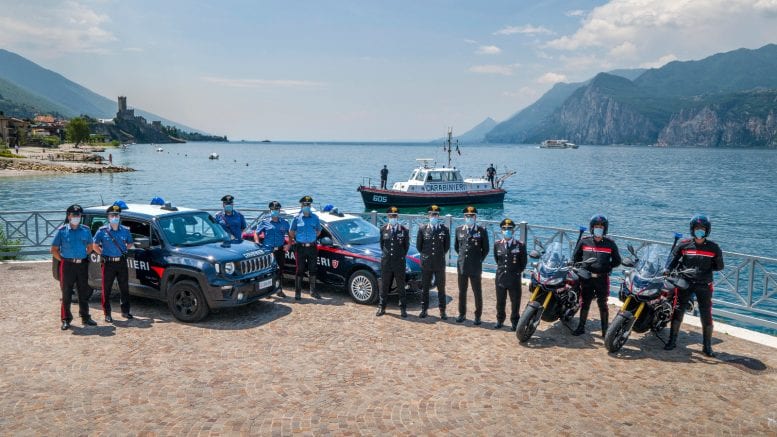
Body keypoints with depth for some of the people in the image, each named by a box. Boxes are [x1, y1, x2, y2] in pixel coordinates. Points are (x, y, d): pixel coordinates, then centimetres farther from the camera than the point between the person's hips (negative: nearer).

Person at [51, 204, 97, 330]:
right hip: (67, 265, -3)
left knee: (84, 293, 10)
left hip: (82, 264, 3)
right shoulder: (62, 230, -1)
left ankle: (85, 317, 20)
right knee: (66, 294, 2)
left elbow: (90, 246, 18)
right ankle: (66, 320, 10)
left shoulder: (85, 230, 7)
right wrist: (63, 260, -5)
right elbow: (54, 250, 2)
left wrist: (83, 257, 7)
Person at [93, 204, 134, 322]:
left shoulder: (125, 231, 5)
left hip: (122, 263, 2)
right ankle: (107, 314, 9)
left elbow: (130, 244, 20)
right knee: (106, 290, 1)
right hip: (108, 263, -2)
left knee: (124, 288, 8)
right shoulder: (102, 231, -2)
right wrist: (104, 254, 0)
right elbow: (95, 246, 7)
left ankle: (125, 311, 20)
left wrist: (123, 251, 7)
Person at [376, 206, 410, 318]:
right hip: (386, 262, 2)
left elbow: (406, 246, 7)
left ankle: (403, 308, 12)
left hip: (399, 262, -1)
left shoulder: (404, 230, 0)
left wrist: (401, 257, 6)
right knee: (384, 286, 8)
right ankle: (381, 307, 17)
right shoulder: (383, 230, 5)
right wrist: (385, 254, 9)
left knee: (401, 286, 5)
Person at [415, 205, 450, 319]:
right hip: (426, 263, 1)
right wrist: (425, 256, 8)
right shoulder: (422, 228, 2)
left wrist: (440, 256, 8)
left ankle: (442, 311, 11)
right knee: (424, 288, 8)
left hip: (440, 264, -1)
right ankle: (424, 310, 18)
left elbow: (447, 246, 7)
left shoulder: (444, 229, 0)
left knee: (441, 288, 4)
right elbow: (418, 245, 8)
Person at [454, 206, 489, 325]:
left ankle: (478, 316, 14)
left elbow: (485, 249, 3)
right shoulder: (459, 230, 6)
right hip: (462, 266, 3)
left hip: (475, 267, -3)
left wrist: (479, 260, 2)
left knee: (477, 292, 4)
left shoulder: (482, 231, -4)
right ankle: (462, 314, 24)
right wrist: (463, 257, 13)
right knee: (462, 292, 12)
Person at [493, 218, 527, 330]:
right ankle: (500, 320, 29)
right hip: (500, 278, 3)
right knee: (500, 301, 14)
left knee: (515, 302, 9)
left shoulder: (520, 245, -7)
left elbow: (523, 262, 2)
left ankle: (514, 322, 23)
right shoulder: (497, 244, 2)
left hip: (514, 279, -2)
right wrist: (501, 268, 11)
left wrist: (517, 272, 0)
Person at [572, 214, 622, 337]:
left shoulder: (610, 244, 4)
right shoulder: (584, 242, 6)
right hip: (586, 277, 2)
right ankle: (581, 327, 20)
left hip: (602, 278, -1)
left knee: (602, 304, 1)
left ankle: (605, 329, 9)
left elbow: (617, 261, 9)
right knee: (585, 303, 10)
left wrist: (606, 267, -3)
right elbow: (575, 257, 15)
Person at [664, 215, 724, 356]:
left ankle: (707, 346, 15)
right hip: (685, 282, 0)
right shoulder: (683, 244, 1)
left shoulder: (713, 247, 0)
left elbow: (719, 266, 7)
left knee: (707, 316, 1)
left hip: (704, 285, 0)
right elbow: (673, 258, 5)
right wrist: (667, 270, -11)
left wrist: (706, 267, -6)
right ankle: (672, 341, 15)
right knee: (678, 312, 2)